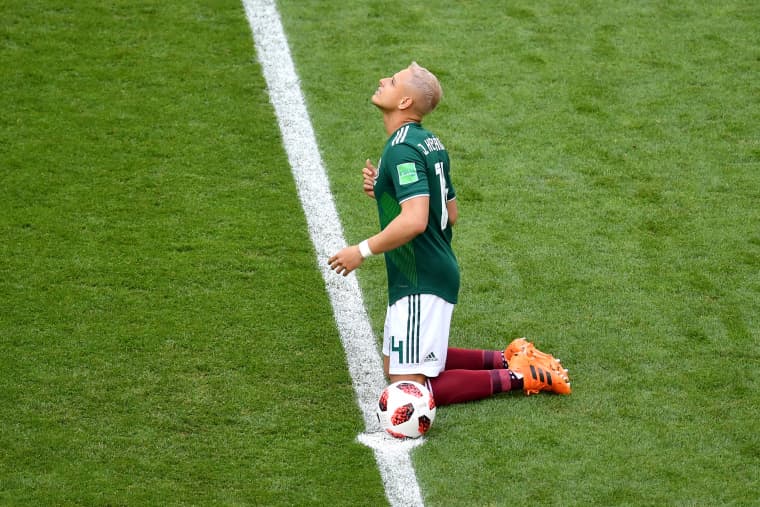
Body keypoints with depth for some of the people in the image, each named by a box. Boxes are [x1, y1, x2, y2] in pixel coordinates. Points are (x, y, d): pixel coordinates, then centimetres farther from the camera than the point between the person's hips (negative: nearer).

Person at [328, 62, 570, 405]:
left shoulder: (402, 149, -20)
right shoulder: (430, 142, 11)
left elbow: (414, 221, -31)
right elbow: (450, 214, 18)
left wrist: (362, 251, -20)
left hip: (420, 283, -10)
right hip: (436, 273, 10)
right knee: (393, 367, 21)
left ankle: (516, 377, -6)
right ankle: (508, 359, 18)